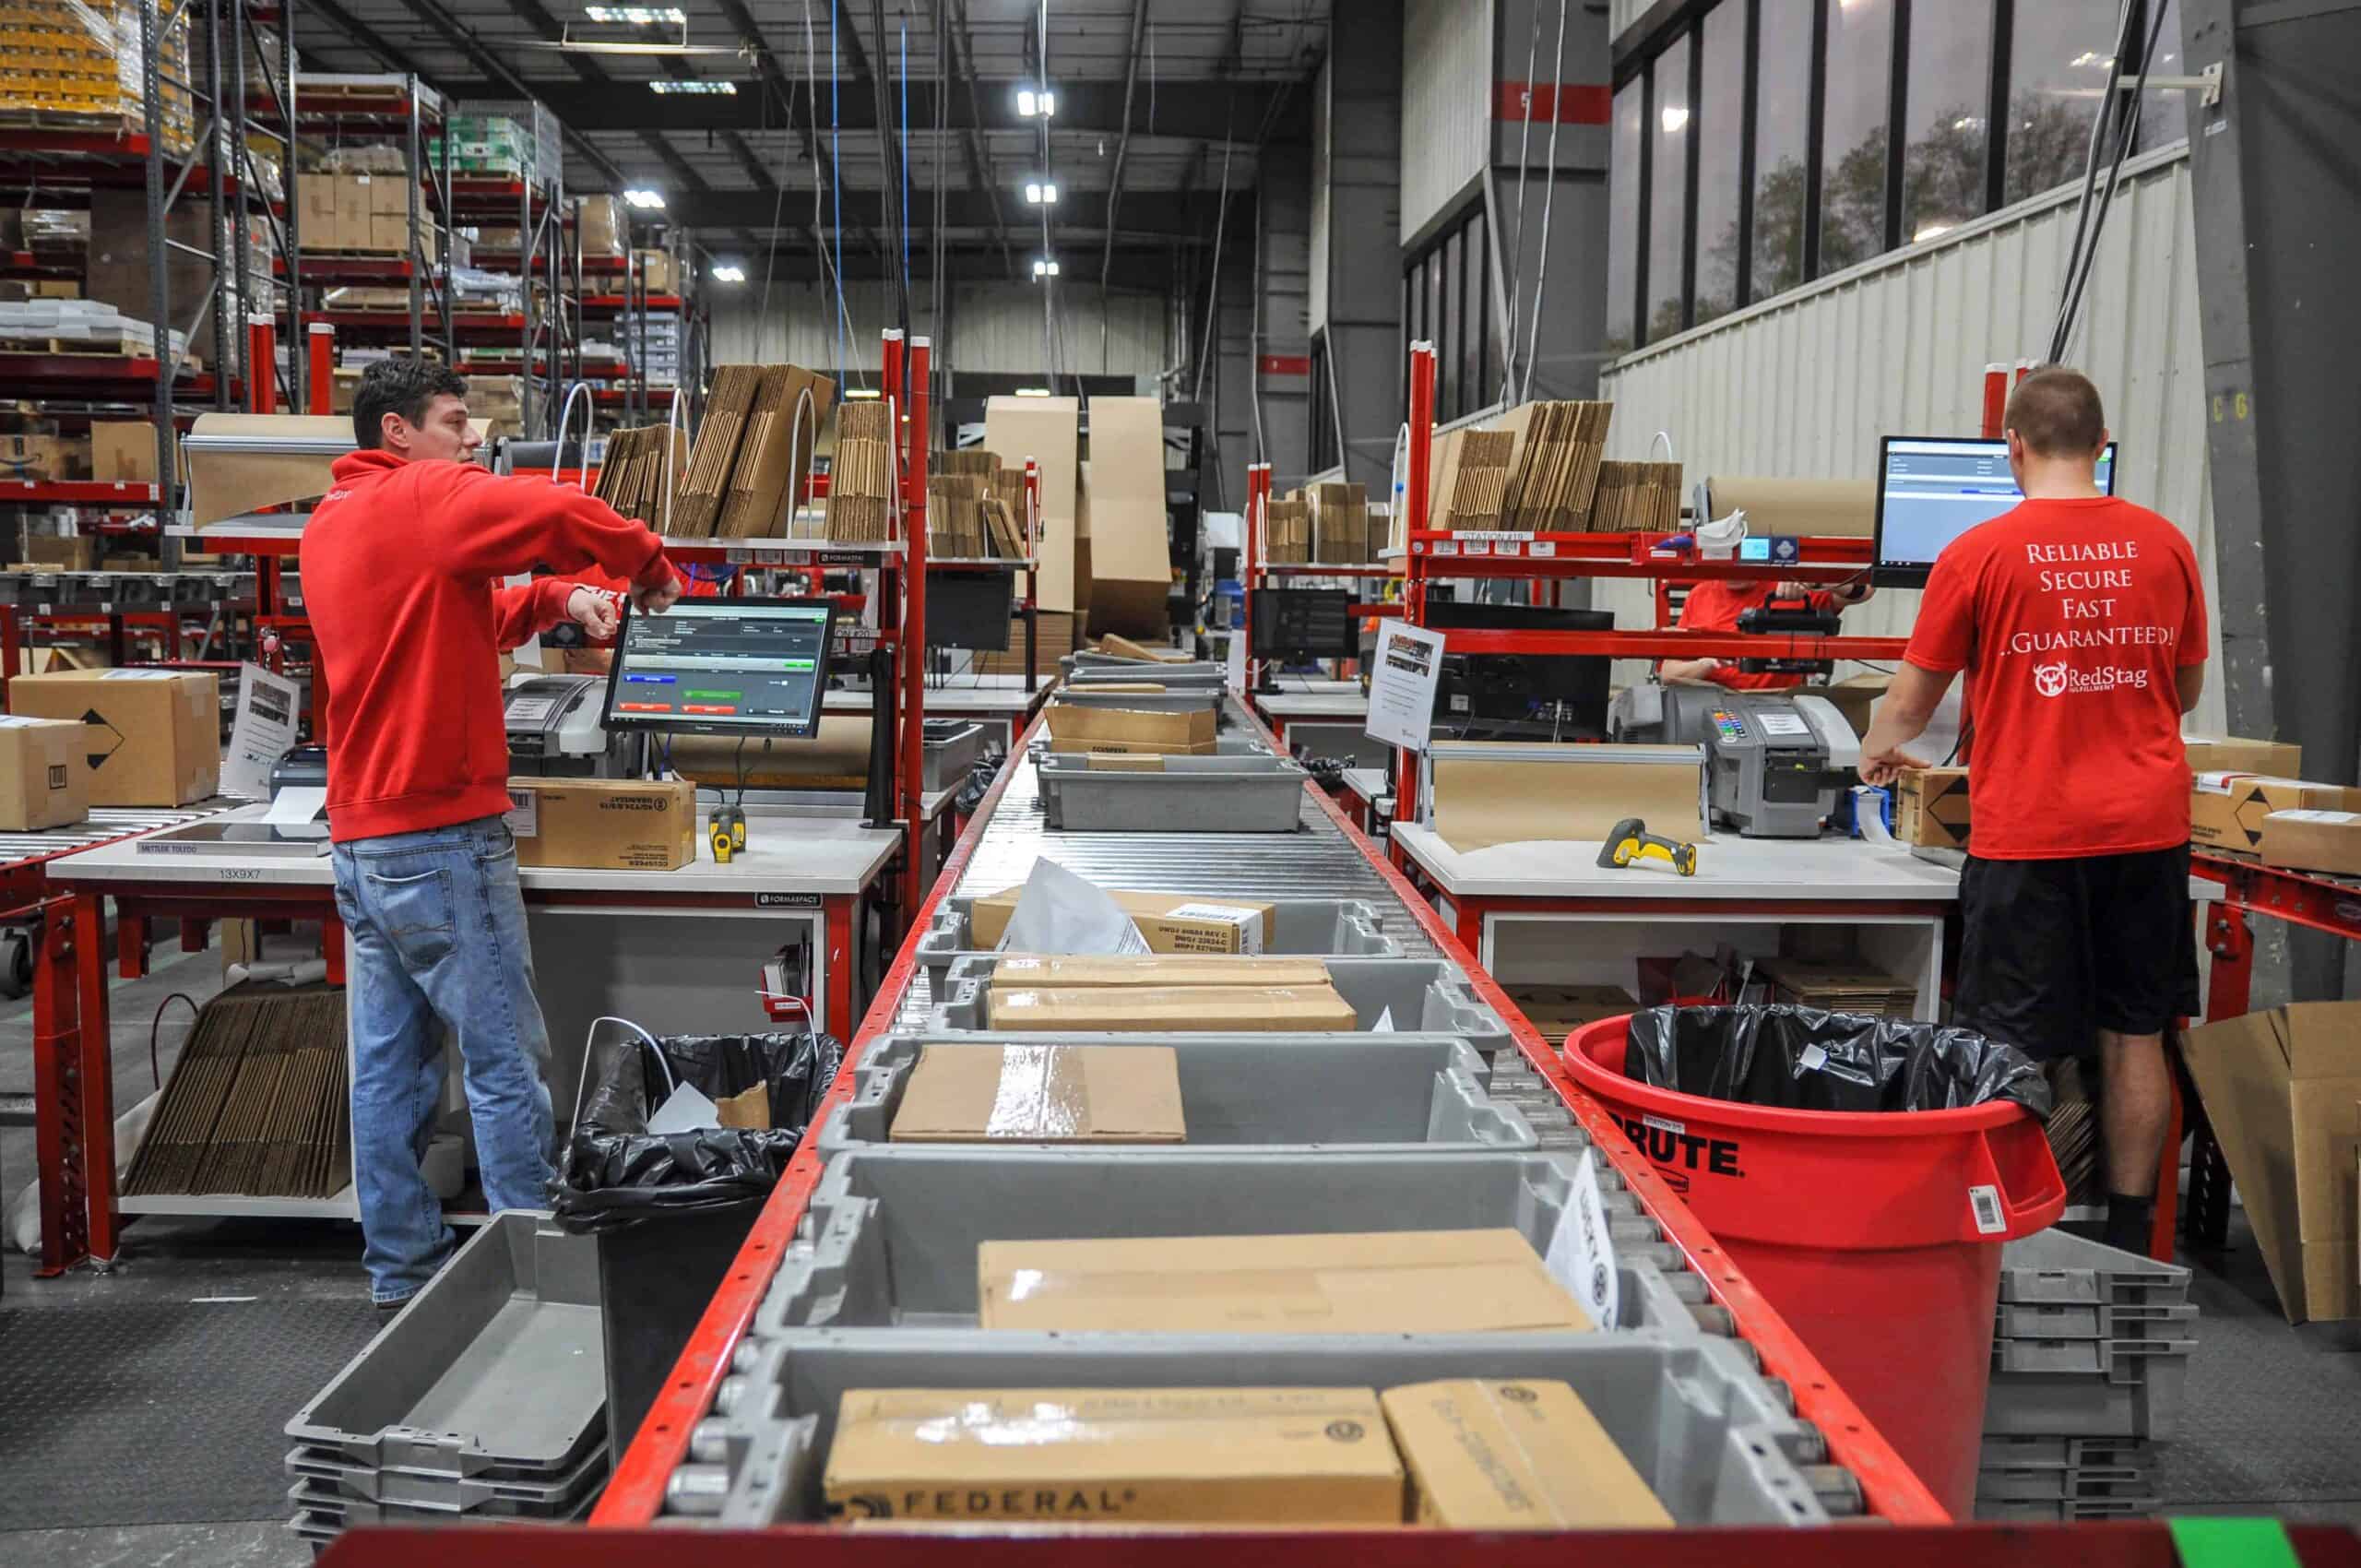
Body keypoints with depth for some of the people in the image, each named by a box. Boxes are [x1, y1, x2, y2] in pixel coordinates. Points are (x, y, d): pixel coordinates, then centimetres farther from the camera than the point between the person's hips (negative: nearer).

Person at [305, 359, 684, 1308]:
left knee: (390, 1064, 11)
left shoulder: (330, 524, 18)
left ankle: (400, 1273, 17)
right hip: (442, 837, -9)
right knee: (506, 1059, -3)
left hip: (362, 838, 9)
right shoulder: (422, 496, -10)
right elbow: (563, 515, -22)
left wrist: (555, 601, 10)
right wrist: (648, 565, -5)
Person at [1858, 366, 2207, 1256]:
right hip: (2147, 824, 4)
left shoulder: (1979, 555, -8)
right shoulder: (2164, 546, 3)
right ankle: (2128, 1240, 21)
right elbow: (2187, 690, 17)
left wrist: (1876, 751, 23)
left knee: (2022, 1050, 5)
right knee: (2134, 1035, 13)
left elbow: (1913, 697, 2)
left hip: (2029, 832, -4)